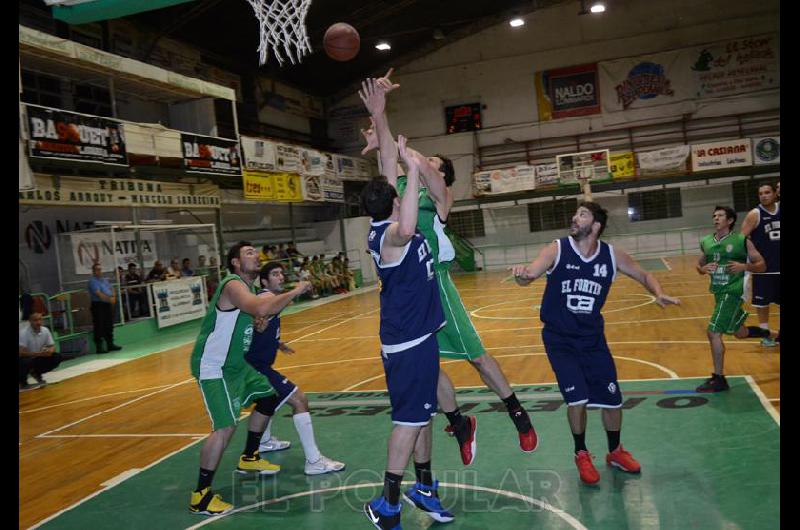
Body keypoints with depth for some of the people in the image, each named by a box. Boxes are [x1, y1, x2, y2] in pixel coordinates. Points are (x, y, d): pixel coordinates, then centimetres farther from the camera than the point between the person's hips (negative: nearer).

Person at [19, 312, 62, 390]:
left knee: (57, 357, -13)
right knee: (26, 362, -38)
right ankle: (22, 383, -6)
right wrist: (39, 353, -40)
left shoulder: (45, 330, -9)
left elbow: (52, 347, -2)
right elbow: (21, 352, -30)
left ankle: (36, 373, 11)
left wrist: (50, 351, -27)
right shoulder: (23, 332, -25)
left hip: (38, 358, 5)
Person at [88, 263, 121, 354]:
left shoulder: (105, 280, 16)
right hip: (98, 305, -8)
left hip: (108, 304, 8)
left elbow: (112, 289, 15)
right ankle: (99, 347, 2)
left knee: (109, 326, 13)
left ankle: (110, 344, 22)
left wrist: (113, 297, -5)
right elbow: (98, 294, -19)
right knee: (99, 327, -4)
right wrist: (109, 299, -21)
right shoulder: (92, 281, -9)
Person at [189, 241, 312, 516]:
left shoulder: (246, 287, 11)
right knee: (226, 426, -20)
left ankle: (249, 458, 36)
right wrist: (295, 291, -30)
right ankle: (200, 496, -9)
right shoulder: (233, 285, -21)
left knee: (266, 397, 22)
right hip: (213, 367, -11)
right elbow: (261, 308, -41)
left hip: (235, 363, 11)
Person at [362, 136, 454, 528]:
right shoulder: (388, 235, -21)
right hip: (408, 340, -10)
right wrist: (411, 169, -41)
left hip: (418, 334, 10)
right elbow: (407, 230, -47)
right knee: (410, 418, -4)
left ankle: (424, 487, 32)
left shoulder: (387, 228, 6)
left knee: (423, 413, 18)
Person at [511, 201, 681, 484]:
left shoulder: (612, 255, -7)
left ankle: (615, 451, 35)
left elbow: (644, 275, 8)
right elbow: (530, 274, -29)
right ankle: (581, 455, 16)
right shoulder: (557, 250, -14)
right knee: (577, 400, -11)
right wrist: (521, 273, -53)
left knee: (612, 399, 7)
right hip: (560, 339, -3)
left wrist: (658, 293, -13)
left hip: (592, 337, 3)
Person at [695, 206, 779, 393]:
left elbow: (762, 265, -3)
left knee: (713, 333, -14)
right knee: (740, 332, 22)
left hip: (733, 291, -7)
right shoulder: (706, 242, 6)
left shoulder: (742, 241, -8)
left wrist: (744, 267, -22)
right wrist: (703, 269, -5)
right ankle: (775, 335, 49)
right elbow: (699, 265, 18)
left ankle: (719, 379, -2)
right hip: (718, 292, 7)